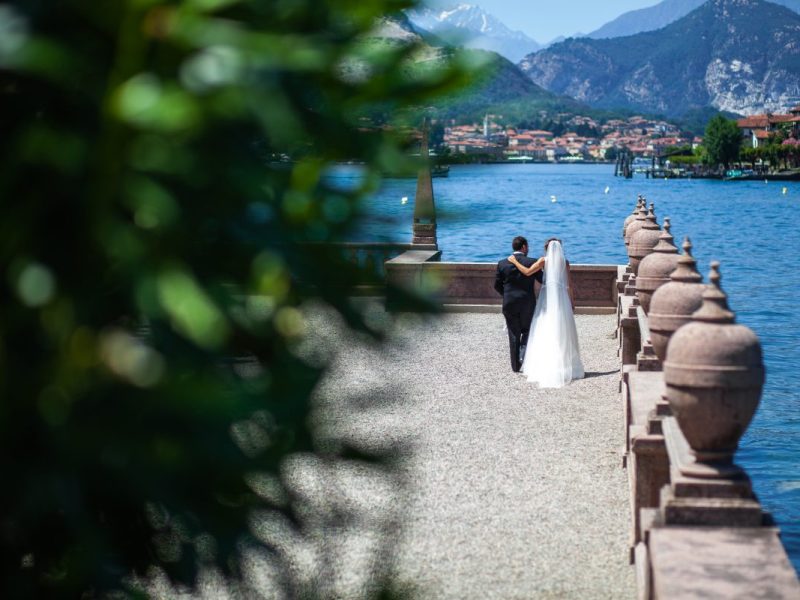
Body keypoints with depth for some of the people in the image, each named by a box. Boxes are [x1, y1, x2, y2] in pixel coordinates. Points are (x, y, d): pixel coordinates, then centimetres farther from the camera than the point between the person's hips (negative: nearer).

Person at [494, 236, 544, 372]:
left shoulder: (502, 264, -2)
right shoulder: (532, 262, -8)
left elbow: (497, 285, 3)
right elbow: (543, 280, -1)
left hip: (509, 304, 2)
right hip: (528, 303, -2)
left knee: (514, 335, 10)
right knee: (527, 330, 16)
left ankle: (516, 366, 13)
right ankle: (524, 353, -8)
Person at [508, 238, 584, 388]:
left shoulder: (545, 260, -1)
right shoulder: (565, 262, 6)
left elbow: (527, 272, -12)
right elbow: (568, 285, 6)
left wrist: (514, 261, -1)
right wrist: (572, 301, 15)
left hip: (547, 296, -2)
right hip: (561, 296, 2)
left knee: (544, 332, 1)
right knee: (562, 333, 7)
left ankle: (543, 368, -4)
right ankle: (566, 366, 8)